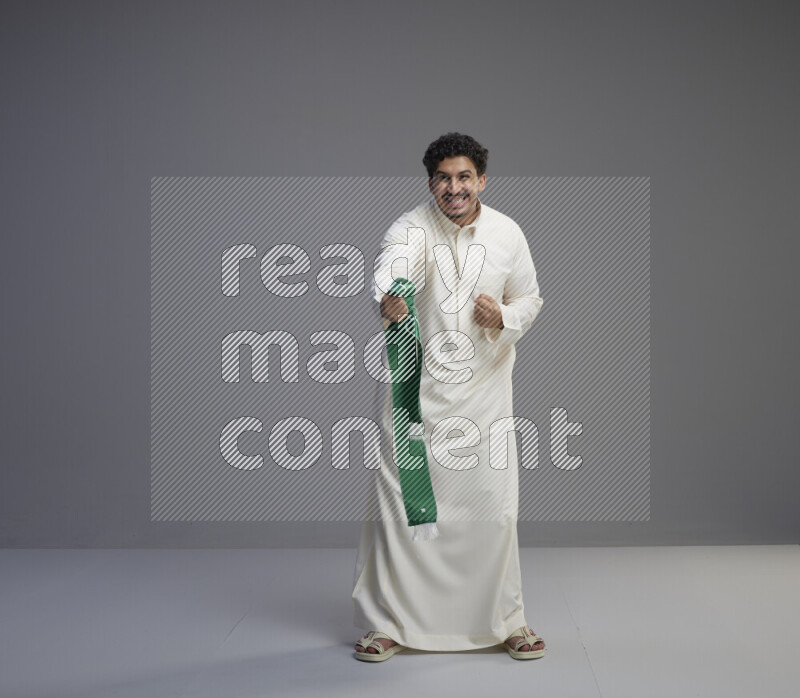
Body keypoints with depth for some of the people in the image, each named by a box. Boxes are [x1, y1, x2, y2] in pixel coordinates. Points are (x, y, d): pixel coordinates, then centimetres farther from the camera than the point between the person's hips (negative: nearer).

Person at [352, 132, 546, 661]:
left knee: (494, 505, 5)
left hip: (485, 386, 2)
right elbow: (393, 267, -34)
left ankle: (506, 619, 23)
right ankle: (390, 623, 15)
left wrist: (505, 318, -12)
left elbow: (530, 299, 12)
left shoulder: (507, 234, 0)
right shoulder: (411, 229, -11)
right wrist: (388, 300, -58)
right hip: (417, 386, -2)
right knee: (399, 503, -1)